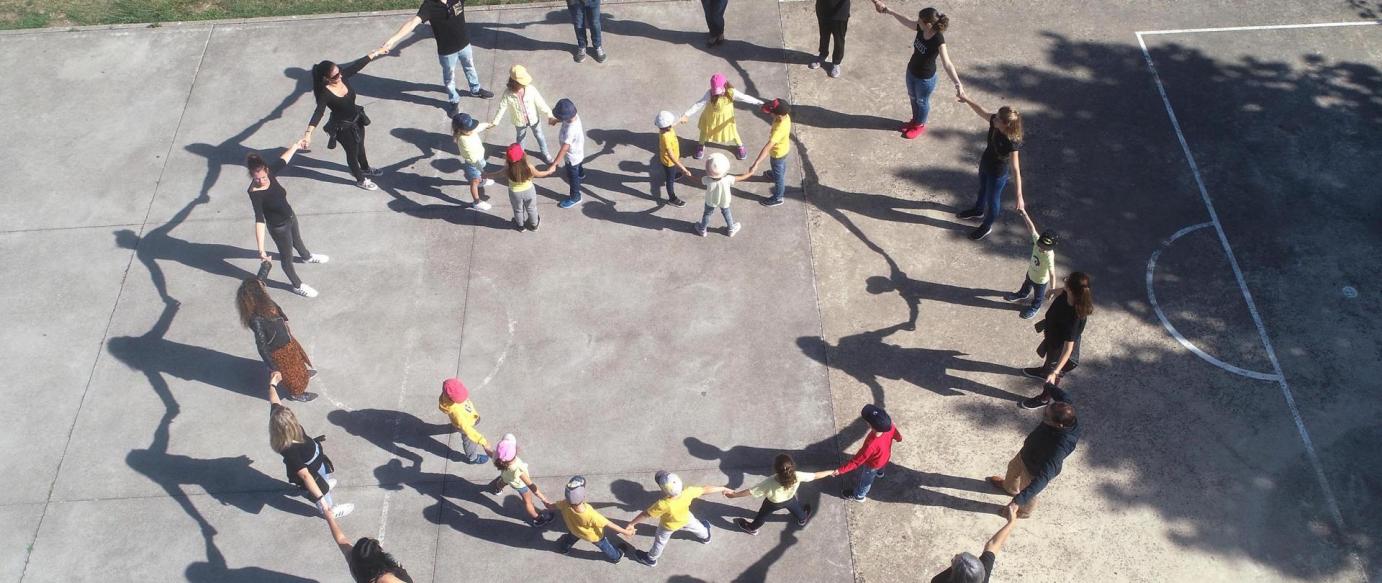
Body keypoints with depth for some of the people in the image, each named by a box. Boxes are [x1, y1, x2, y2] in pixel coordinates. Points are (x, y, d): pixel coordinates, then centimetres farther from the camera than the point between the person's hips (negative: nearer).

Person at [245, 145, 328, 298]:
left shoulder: (270, 174, -21)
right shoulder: (255, 194, -37)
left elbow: (282, 161, -1)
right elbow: (259, 221, -42)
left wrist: (295, 146, 17)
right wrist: (261, 250, -48)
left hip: (290, 217, 7)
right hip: (278, 227, -6)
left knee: (297, 240, 37)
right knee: (287, 256, 18)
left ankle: (307, 257, 69)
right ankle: (298, 286, 41)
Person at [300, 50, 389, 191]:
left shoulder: (342, 76, -19)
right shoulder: (325, 94, -33)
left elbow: (358, 64, -7)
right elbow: (318, 113, -42)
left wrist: (375, 53, 4)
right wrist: (308, 133, -55)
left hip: (357, 119, 6)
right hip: (343, 127, -6)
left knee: (360, 146, 31)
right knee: (352, 152, 18)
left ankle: (365, 168, 60)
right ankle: (361, 180, 43)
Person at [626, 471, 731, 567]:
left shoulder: (663, 505, -48)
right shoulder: (688, 492, -39)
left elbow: (645, 514, -34)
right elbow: (705, 489, -24)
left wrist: (632, 523, -19)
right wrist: (723, 488, -9)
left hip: (669, 526, -3)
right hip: (686, 518, 3)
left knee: (660, 541, 26)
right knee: (695, 525, 36)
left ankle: (651, 559, 53)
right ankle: (705, 537, 67)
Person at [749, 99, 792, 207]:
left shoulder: (779, 129, -47)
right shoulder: (785, 115, -23)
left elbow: (768, 147, -53)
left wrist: (756, 163, -57)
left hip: (778, 153, -7)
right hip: (783, 147, 7)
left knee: (778, 175, 18)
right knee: (782, 167, 38)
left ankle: (778, 198, 42)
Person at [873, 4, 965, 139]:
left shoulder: (938, 40, -36)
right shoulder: (921, 29, -17)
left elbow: (947, 64, -42)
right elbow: (906, 21, 1)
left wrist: (958, 83, -51)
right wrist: (888, 10, 7)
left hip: (925, 78, -7)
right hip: (911, 71, 7)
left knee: (922, 101, 20)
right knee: (912, 97, 29)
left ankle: (920, 126, 47)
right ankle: (915, 120, 55)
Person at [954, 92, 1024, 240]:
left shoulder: (1011, 143, -40)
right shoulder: (994, 123, -23)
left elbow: (1015, 170, -38)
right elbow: (981, 111, -2)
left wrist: (1019, 197, -38)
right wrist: (966, 99, -4)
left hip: (998, 173, -7)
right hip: (985, 164, 7)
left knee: (992, 198, 19)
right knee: (982, 189, 34)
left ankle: (987, 226, 46)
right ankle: (978, 211, 64)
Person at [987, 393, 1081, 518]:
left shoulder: (1060, 446, -48)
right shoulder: (1064, 411, -31)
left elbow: (1043, 477, -48)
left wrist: (1018, 501, -50)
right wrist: (1049, 386, 14)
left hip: (1034, 470, -7)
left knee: (1027, 490, 24)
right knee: (1013, 467, 34)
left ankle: (1024, 512, 59)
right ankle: (1009, 487, 68)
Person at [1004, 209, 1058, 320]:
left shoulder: (1049, 256, -44)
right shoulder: (1037, 240, -29)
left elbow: (1052, 274, -40)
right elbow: (1031, 227, -24)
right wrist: (1024, 214, -30)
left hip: (1040, 280, -6)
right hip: (1031, 272, 6)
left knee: (1038, 296, 26)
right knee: (1026, 285, 37)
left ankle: (1035, 307, 54)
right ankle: (1022, 294, 68)